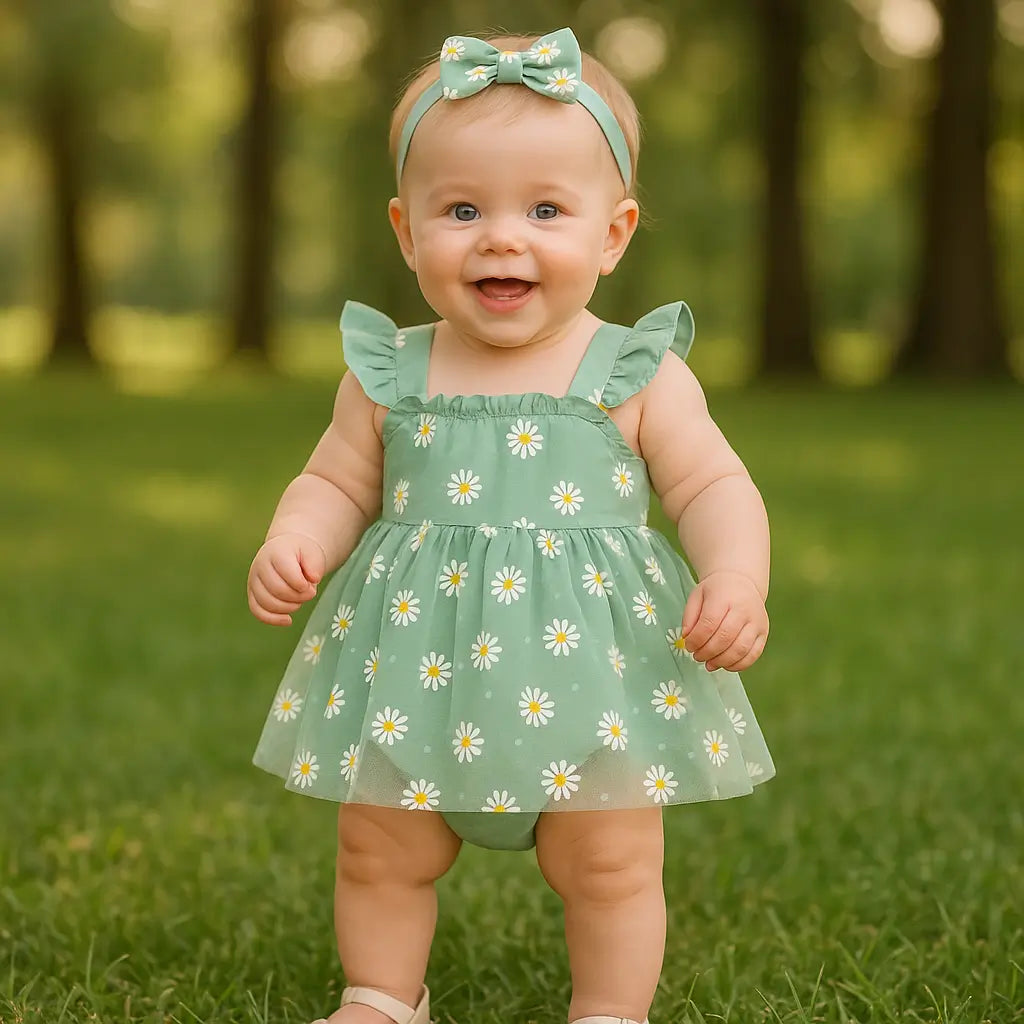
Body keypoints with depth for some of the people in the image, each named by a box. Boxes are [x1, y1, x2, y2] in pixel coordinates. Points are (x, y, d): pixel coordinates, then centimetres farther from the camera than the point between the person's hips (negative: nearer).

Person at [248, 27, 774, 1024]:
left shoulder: (638, 376, -6)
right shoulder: (389, 378, 0)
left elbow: (714, 489, -6)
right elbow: (338, 484, 8)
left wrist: (737, 578, -24)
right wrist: (292, 541, -13)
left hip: (587, 666, -2)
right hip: (417, 666, 2)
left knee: (611, 866, 7)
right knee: (380, 853, 15)